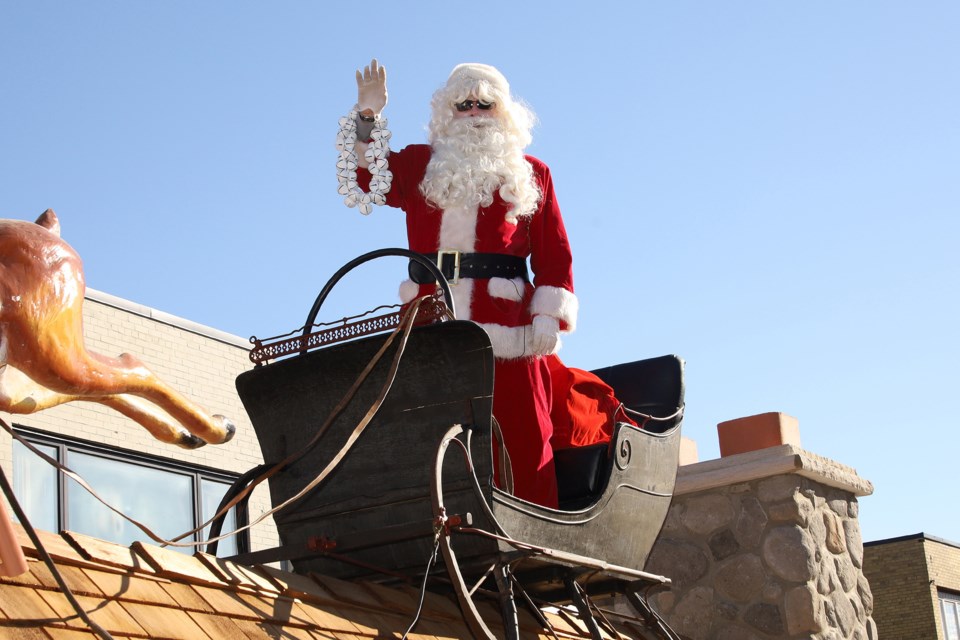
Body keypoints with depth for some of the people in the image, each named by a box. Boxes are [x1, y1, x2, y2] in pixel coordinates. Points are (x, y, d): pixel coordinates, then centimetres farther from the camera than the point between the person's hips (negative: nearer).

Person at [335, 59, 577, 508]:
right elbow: (364, 183, 4)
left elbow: (554, 257, 11)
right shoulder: (419, 165, 20)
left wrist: (548, 321, -1)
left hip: (505, 332, -1)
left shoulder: (532, 175, 16)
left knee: (523, 440, -6)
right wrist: (368, 118, -6)